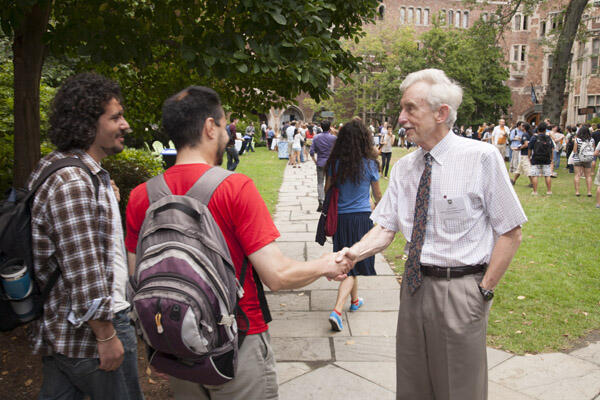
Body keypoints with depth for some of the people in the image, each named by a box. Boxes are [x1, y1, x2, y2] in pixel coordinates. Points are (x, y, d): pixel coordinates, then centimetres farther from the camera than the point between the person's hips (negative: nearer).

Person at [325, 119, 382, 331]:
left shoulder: (335, 163, -4)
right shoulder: (369, 164, -7)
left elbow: (327, 190, 3)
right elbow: (377, 193, 7)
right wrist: (379, 205, 28)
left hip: (340, 218, 3)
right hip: (362, 216, -3)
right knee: (353, 263, 0)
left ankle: (354, 300, 38)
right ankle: (337, 310, -11)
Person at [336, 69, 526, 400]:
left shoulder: (482, 158, -13)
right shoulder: (403, 168, 3)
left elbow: (510, 233, -10)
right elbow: (386, 227, 1)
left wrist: (484, 290, -10)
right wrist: (354, 253, -17)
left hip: (460, 291, -4)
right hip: (415, 283, 5)